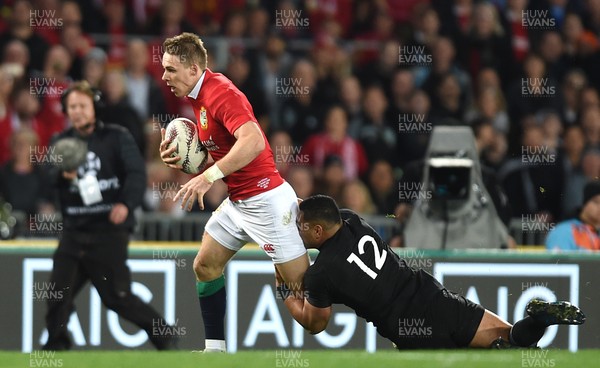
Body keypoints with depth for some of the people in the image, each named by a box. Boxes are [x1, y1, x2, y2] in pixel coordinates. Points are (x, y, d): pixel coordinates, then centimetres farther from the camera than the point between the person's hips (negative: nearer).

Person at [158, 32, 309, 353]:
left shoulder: (221, 93, -21)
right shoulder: (197, 97, 10)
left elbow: (253, 141, -36)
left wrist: (209, 176, -39)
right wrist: (181, 157, -2)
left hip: (265, 200, -10)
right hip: (237, 202, 10)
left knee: (303, 284, -8)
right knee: (205, 266, 9)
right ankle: (214, 350, 16)